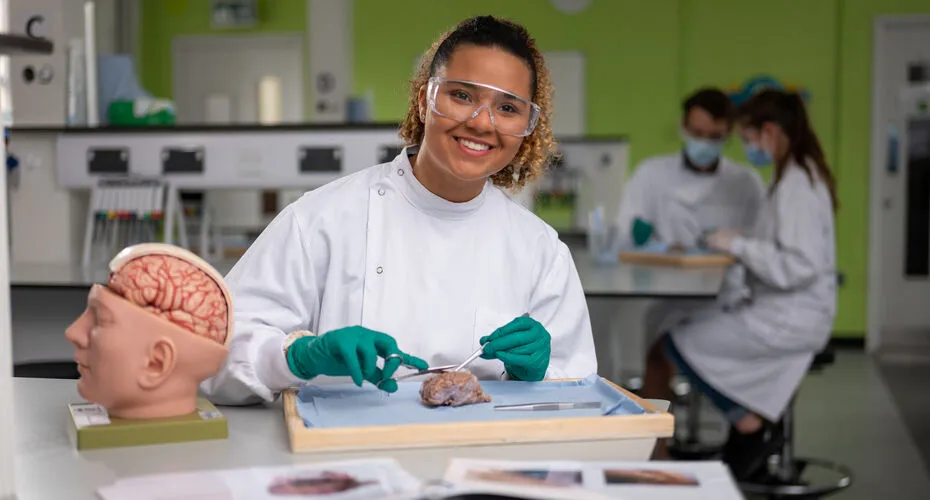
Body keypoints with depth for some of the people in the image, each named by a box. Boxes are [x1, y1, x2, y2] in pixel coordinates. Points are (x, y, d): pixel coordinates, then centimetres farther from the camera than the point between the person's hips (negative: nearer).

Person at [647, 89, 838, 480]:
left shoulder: (796, 184, -19)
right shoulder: (802, 175, 12)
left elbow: (797, 266, -26)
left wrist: (739, 245, -17)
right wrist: (739, 242, 4)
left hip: (791, 319, -10)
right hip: (790, 313, 10)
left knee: (681, 340, -5)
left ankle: (752, 427, 8)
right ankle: (756, 426, 14)